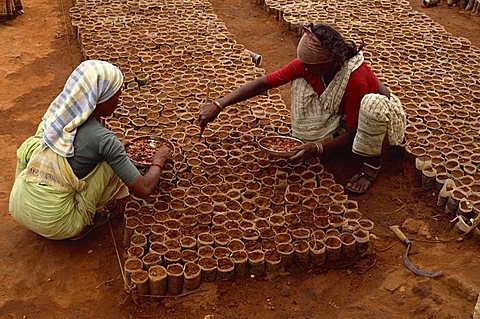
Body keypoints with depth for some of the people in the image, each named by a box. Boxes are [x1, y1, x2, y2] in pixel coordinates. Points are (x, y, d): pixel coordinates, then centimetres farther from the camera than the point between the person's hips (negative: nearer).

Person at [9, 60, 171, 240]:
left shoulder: (55, 115, 4)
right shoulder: (103, 139, -14)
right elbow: (144, 190, -12)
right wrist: (158, 161, 9)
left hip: (17, 209, 6)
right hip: (54, 225, -6)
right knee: (111, 163, 0)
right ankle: (85, 223, 12)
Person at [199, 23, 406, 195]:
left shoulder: (356, 79, -38)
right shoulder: (307, 64, -23)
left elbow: (352, 132, -29)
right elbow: (264, 83, -23)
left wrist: (319, 148, -43)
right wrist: (218, 105, -29)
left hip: (377, 111, -5)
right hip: (342, 113, 5)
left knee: (372, 106, -42)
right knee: (301, 81, -16)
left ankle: (371, 163, -16)